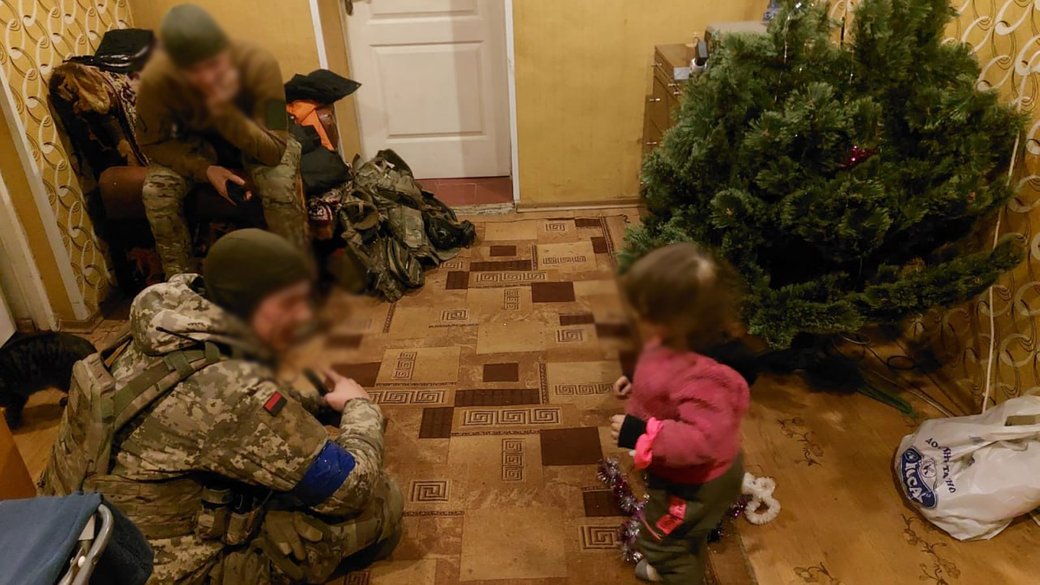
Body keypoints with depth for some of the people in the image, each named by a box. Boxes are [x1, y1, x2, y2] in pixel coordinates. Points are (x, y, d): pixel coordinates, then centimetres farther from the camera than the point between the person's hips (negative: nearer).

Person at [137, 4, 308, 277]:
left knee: (279, 187, -33)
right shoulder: (155, 79, -29)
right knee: (155, 192, -24)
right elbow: (153, 143, -12)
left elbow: (273, 152, -36)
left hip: (256, 137, -2)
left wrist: (225, 110, -51)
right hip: (197, 142, 2)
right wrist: (205, 169, -28)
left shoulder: (259, 64, -35)